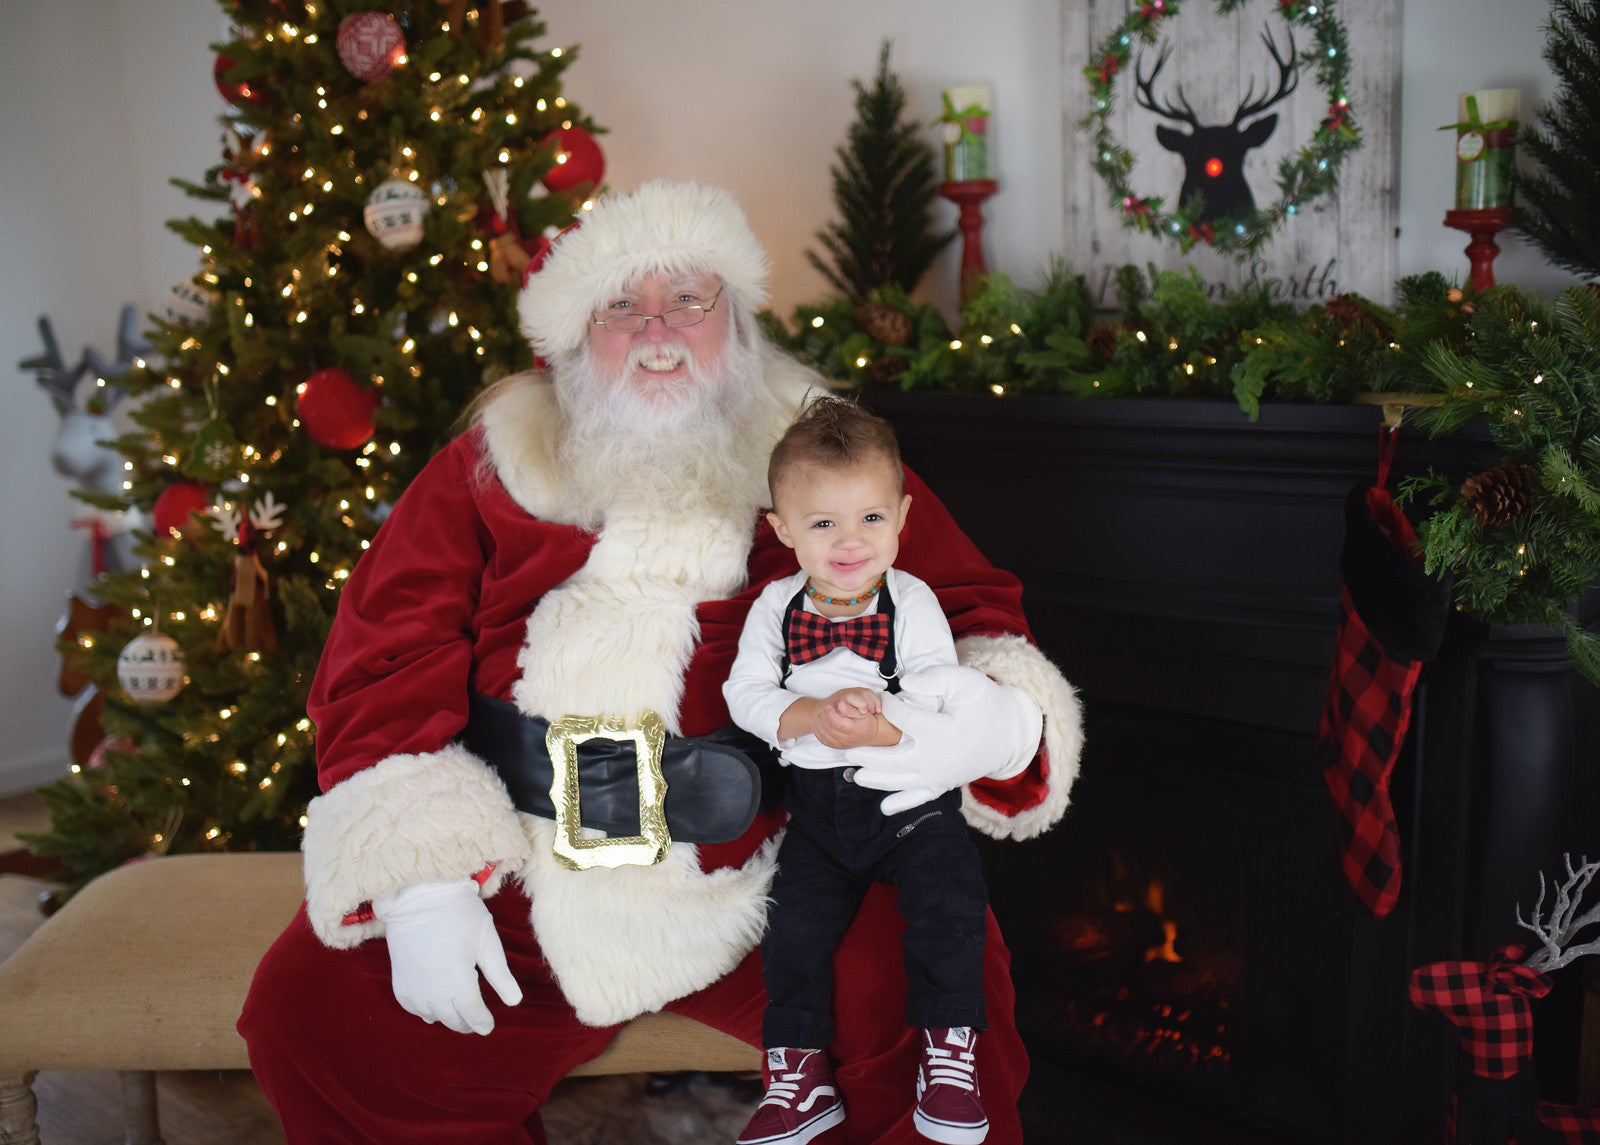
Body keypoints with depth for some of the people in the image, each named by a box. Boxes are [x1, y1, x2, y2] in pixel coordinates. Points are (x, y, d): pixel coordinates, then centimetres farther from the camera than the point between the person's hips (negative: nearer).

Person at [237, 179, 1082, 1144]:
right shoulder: (490, 468, 10)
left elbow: (970, 609, 7)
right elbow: (386, 659, 3)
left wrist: (995, 722, -19)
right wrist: (420, 880, -11)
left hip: (772, 876, -1)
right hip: (512, 886, 2)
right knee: (310, 1011, -10)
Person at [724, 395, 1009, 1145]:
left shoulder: (912, 604, -10)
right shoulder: (776, 608, -2)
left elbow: (945, 712, -15)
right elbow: (744, 694, -5)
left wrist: (876, 730, -32)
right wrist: (811, 716, -22)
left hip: (910, 796, -2)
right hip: (819, 803, 2)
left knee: (949, 901, -17)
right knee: (795, 921, -5)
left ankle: (949, 1051, 0)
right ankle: (799, 1074, 8)